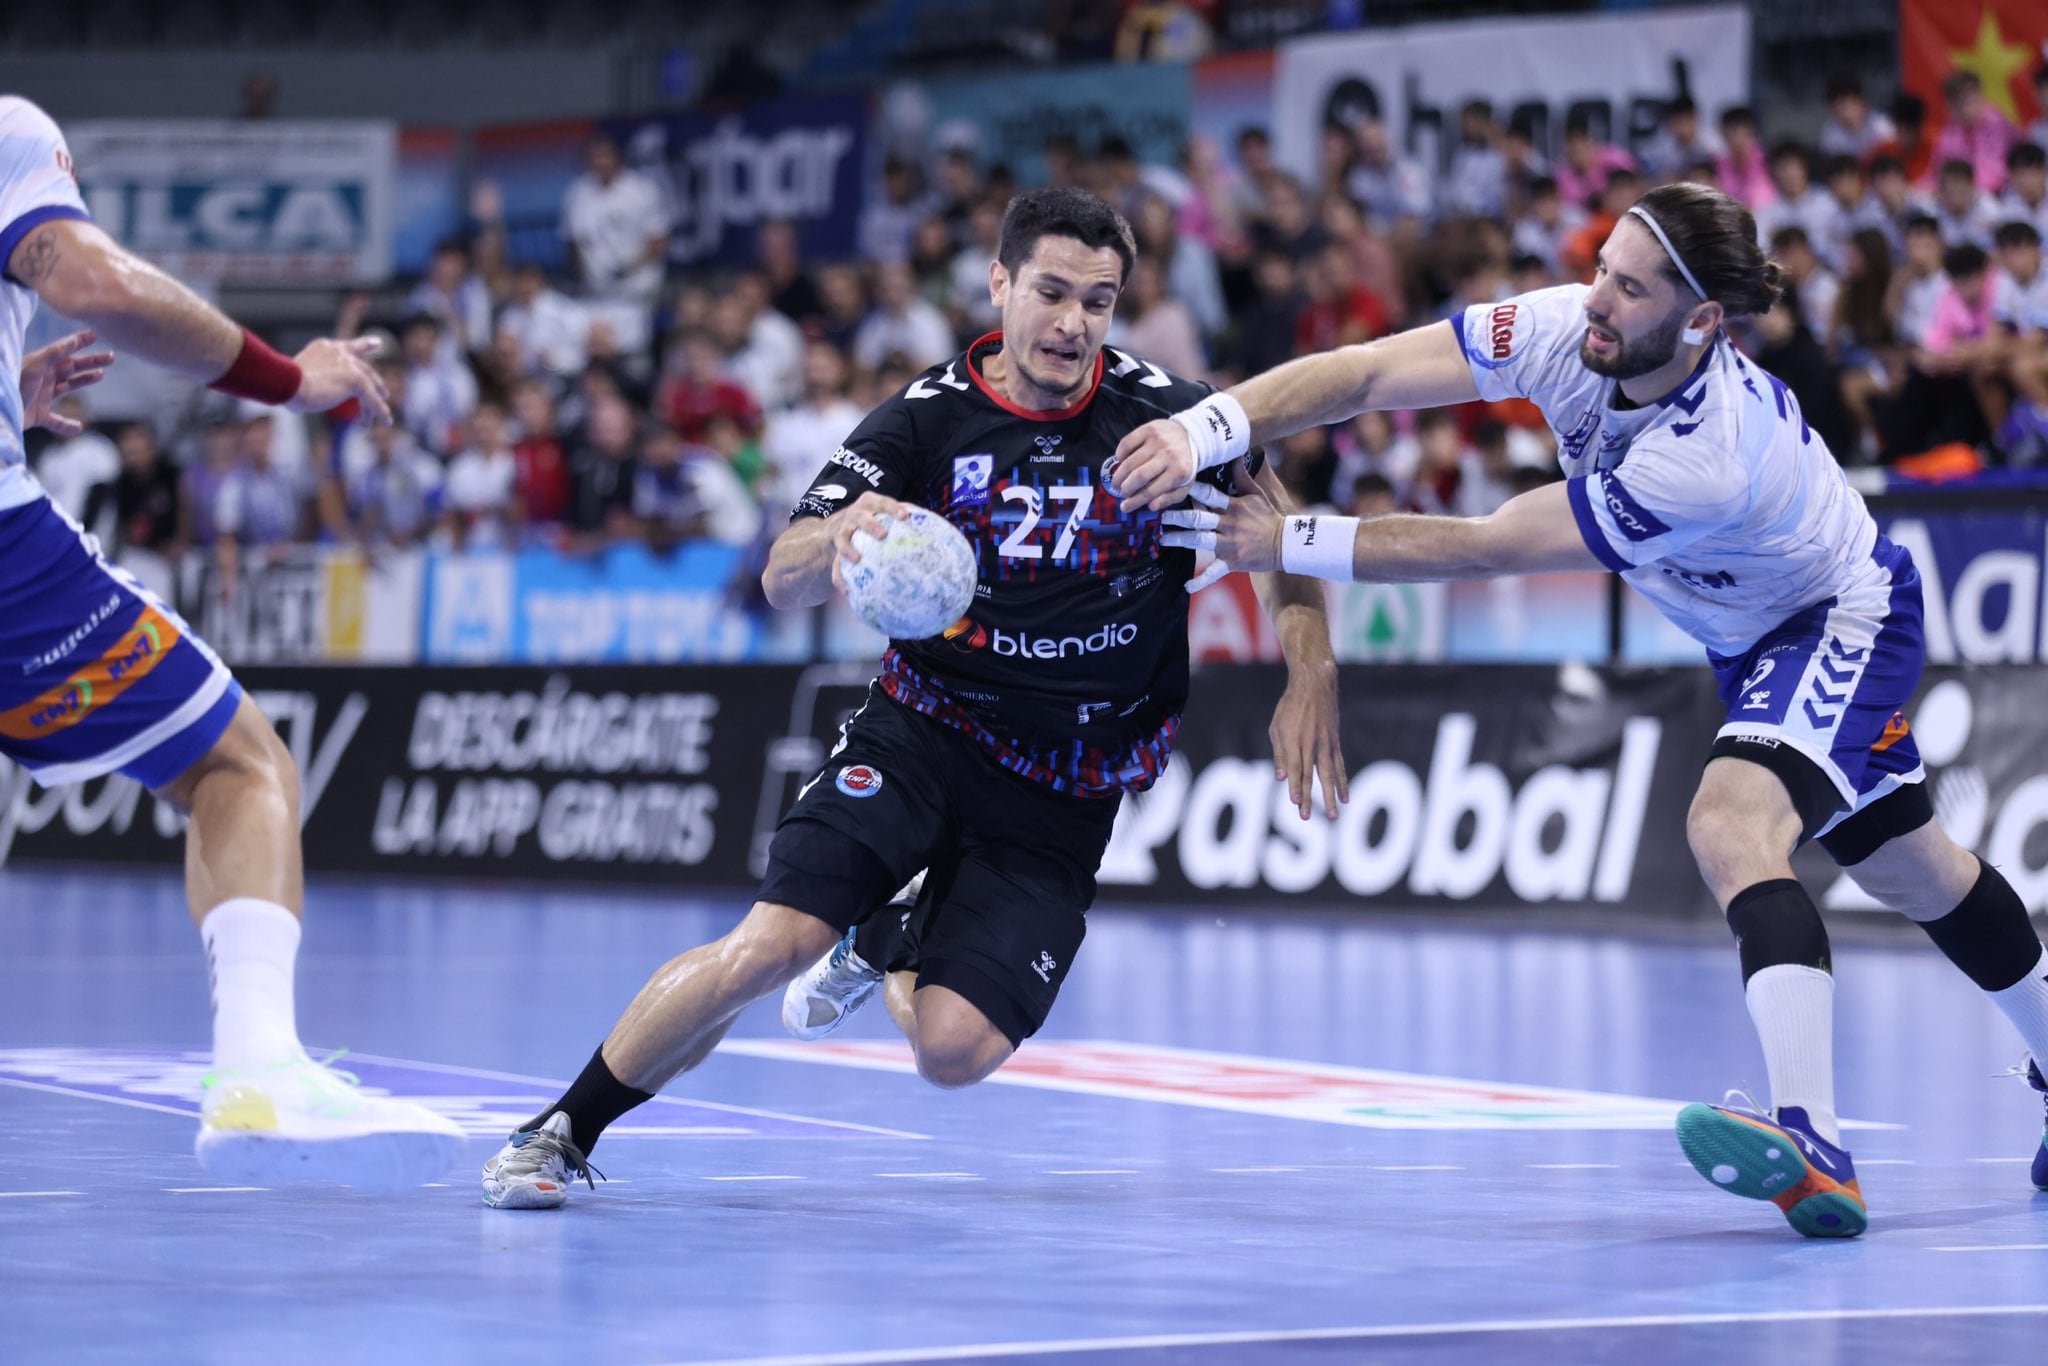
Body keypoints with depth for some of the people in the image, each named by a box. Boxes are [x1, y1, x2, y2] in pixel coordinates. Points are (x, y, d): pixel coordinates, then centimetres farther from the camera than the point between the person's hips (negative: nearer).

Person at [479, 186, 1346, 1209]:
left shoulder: (1166, 414, -7)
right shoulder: (926, 419, -8)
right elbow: (783, 582, -14)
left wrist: (1309, 680, -12)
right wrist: (837, 537, -37)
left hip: (1067, 796, 1)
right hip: (925, 732, -1)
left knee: (955, 1052, -13)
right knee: (766, 948, -22)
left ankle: (882, 951, 24)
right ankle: (561, 1132, -3)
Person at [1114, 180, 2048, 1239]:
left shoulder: (1710, 457, -41)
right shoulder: (1568, 330, -23)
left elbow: (1483, 550, -37)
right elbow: (1365, 374, -28)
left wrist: (1289, 544, -35)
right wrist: (1201, 433, -43)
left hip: (1844, 624, -9)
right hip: (1754, 634, 9)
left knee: (1732, 825, -32)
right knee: (1905, 869, 23)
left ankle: (1813, 1149, -43)